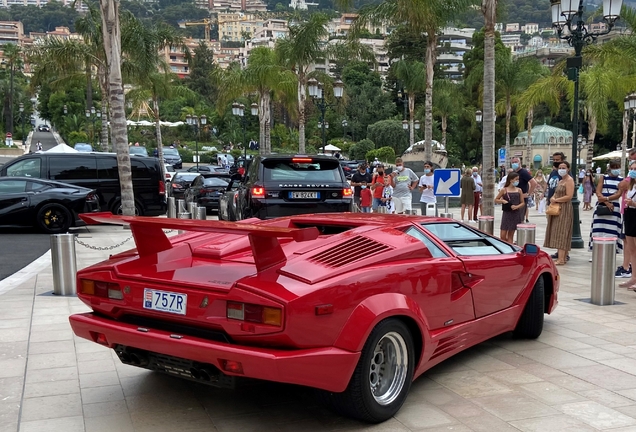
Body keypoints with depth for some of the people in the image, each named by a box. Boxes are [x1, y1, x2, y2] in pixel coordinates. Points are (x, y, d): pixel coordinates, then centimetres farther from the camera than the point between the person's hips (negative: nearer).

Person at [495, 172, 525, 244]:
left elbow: (523, 203, 7)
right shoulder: (504, 190, -1)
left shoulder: (519, 190, 5)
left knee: (511, 235, 8)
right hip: (506, 214, -2)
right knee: (503, 235, -5)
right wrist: (502, 201, -13)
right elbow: (496, 200, 6)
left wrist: (517, 206, -12)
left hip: (515, 214, 2)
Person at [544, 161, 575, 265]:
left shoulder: (569, 180, -9)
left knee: (562, 233, -11)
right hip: (557, 209, 9)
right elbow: (556, 193, 22)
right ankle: (561, 258, 11)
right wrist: (552, 198, -1)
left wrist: (556, 200, -11)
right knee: (558, 233, 8)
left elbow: (569, 196, -19)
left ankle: (561, 259, -12)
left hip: (564, 209, -9)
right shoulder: (560, 181, 19)